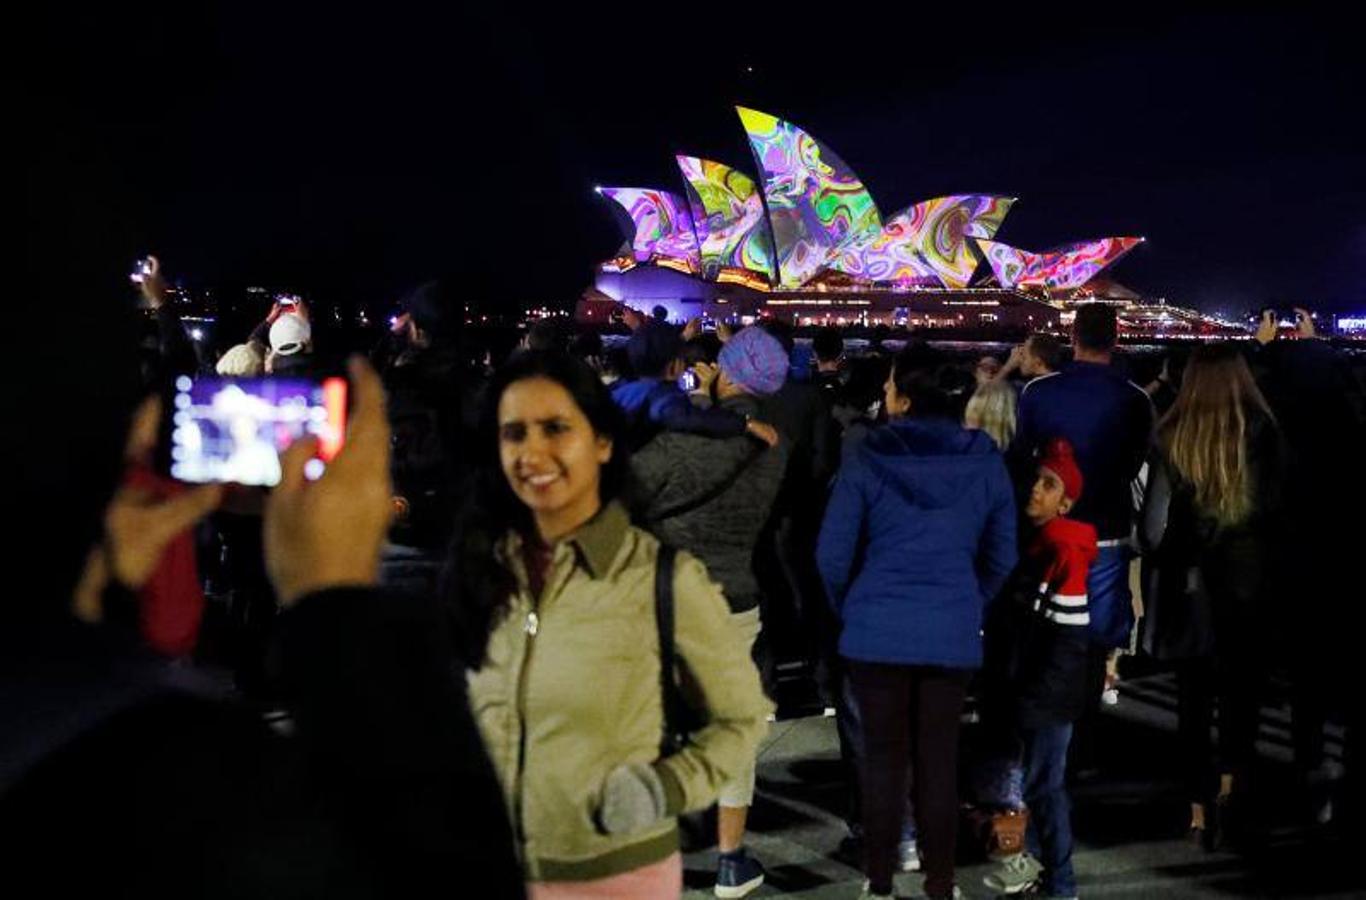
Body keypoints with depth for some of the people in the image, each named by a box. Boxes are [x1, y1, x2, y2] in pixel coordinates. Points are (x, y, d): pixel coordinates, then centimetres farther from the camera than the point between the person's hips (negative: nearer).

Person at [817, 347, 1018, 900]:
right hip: (953, 633, 2)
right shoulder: (985, 461, 0)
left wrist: (849, 610, 14)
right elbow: (1002, 556, 9)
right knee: (939, 760, 10)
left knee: (883, 756, 8)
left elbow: (833, 552, -4)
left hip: (877, 630, -2)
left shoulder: (868, 457, -9)